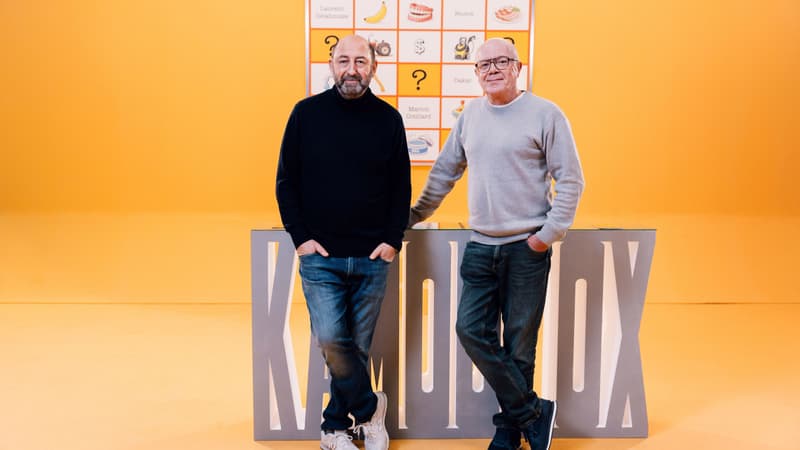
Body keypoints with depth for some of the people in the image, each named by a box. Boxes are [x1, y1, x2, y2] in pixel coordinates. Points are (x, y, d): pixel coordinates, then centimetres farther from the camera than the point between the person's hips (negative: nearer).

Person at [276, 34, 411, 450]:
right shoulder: (307, 113, 0)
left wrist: (393, 240, -3)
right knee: (330, 338, -14)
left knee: (357, 347, 8)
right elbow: (286, 181, 3)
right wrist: (300, 237, -6)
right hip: (320, 255, -1)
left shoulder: (388, 119, 3)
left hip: (372, 258, 1)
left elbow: (401, 186, 7)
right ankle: (369, 408, 11)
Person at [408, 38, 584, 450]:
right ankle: (533, 413, 12)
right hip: (480, 245, 5)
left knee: (519, 344, 3)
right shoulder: (470, 115, 10)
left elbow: (570, 180, -5)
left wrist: (549, 233, -10)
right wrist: (415, 214, 19)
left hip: (526, 247, -5)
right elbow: (445, 170, 19)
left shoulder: (545, 114, -5)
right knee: (471, 330, -2)